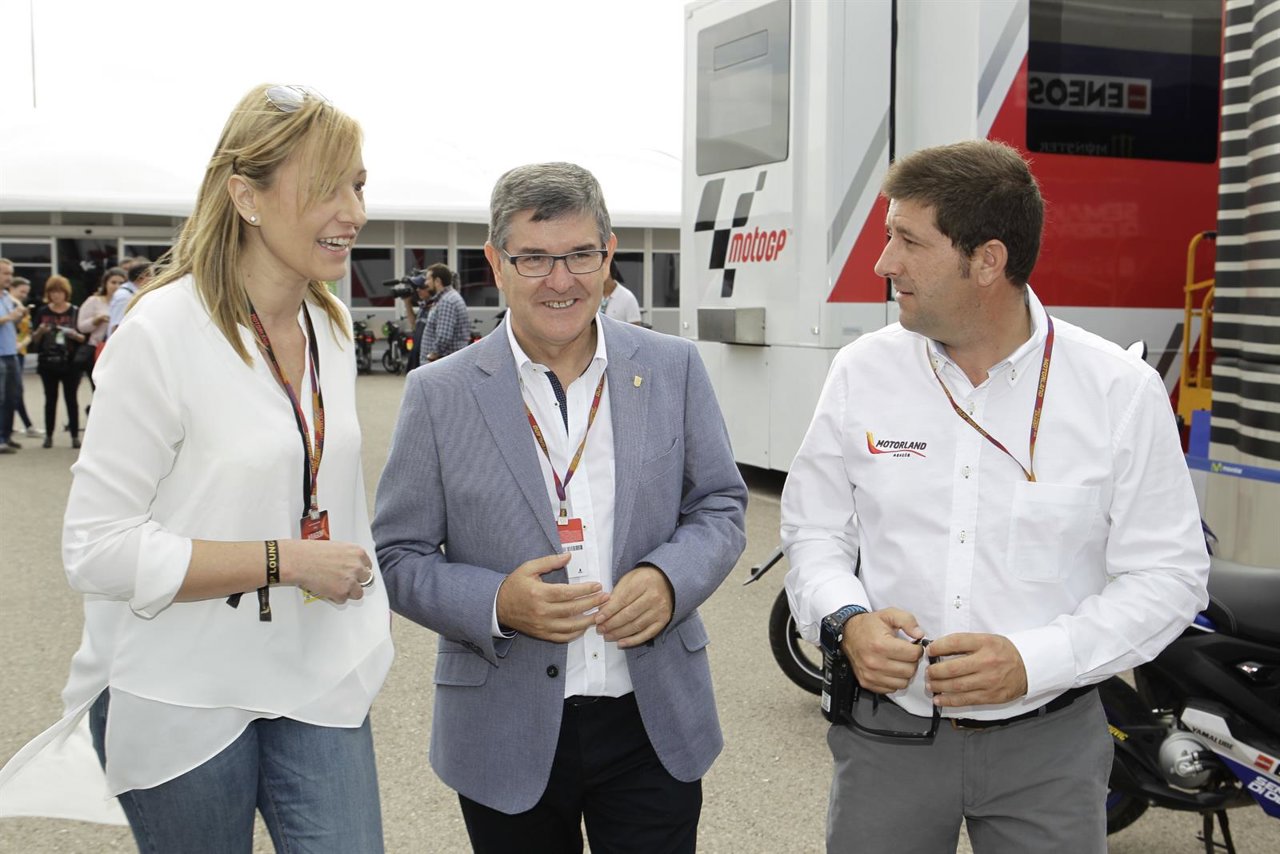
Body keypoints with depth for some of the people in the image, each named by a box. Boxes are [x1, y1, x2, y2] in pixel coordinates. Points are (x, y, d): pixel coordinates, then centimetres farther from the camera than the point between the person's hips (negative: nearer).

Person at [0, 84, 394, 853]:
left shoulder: (331, 325, 4)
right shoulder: (164, 333, -17)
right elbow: (98, 550, -19)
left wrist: (367, 606, 12)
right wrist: (285, 562, -22)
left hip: (317, 680, 5)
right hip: (189, 698, -5)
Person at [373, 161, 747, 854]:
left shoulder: (673, 368, 1)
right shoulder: (438, 395, -4)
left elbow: (720, 504, 7)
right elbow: (397, 557, -1)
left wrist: (669, 579, -13)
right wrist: (496, 604, -19)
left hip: (656, 721, 1)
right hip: (507, 738, -1)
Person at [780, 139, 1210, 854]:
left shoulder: (1122, 391, -8)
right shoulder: (862, 372, -2)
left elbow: (1169, 573, -6)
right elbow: (815, 529, 4)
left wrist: (1032, 661, -18)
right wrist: (849, 620, -16)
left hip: (1047, 742, -1)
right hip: (886, 733, 2)